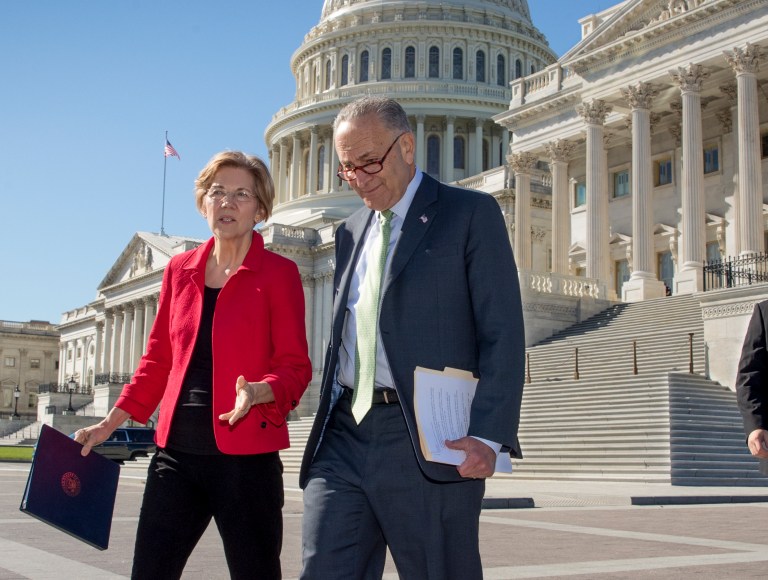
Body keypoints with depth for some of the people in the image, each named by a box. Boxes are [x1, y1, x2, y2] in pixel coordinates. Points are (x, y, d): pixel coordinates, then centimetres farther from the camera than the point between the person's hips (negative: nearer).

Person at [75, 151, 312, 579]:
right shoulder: (180, 270, 12)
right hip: (177, 451, 4)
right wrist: (112, 423, 15)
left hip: (246, 456, -4)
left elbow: (295, 366, -4)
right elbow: (159, 359, 18)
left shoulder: (279, 273, -1)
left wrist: (258, 392, -24)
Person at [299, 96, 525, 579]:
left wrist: (488, 435, -16)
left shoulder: (471, 214, 0)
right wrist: (330, 425, 14)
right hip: (344, 435, 5)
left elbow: (503, 335, -7)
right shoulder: (351, 231, 20)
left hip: (429, 444, -5)